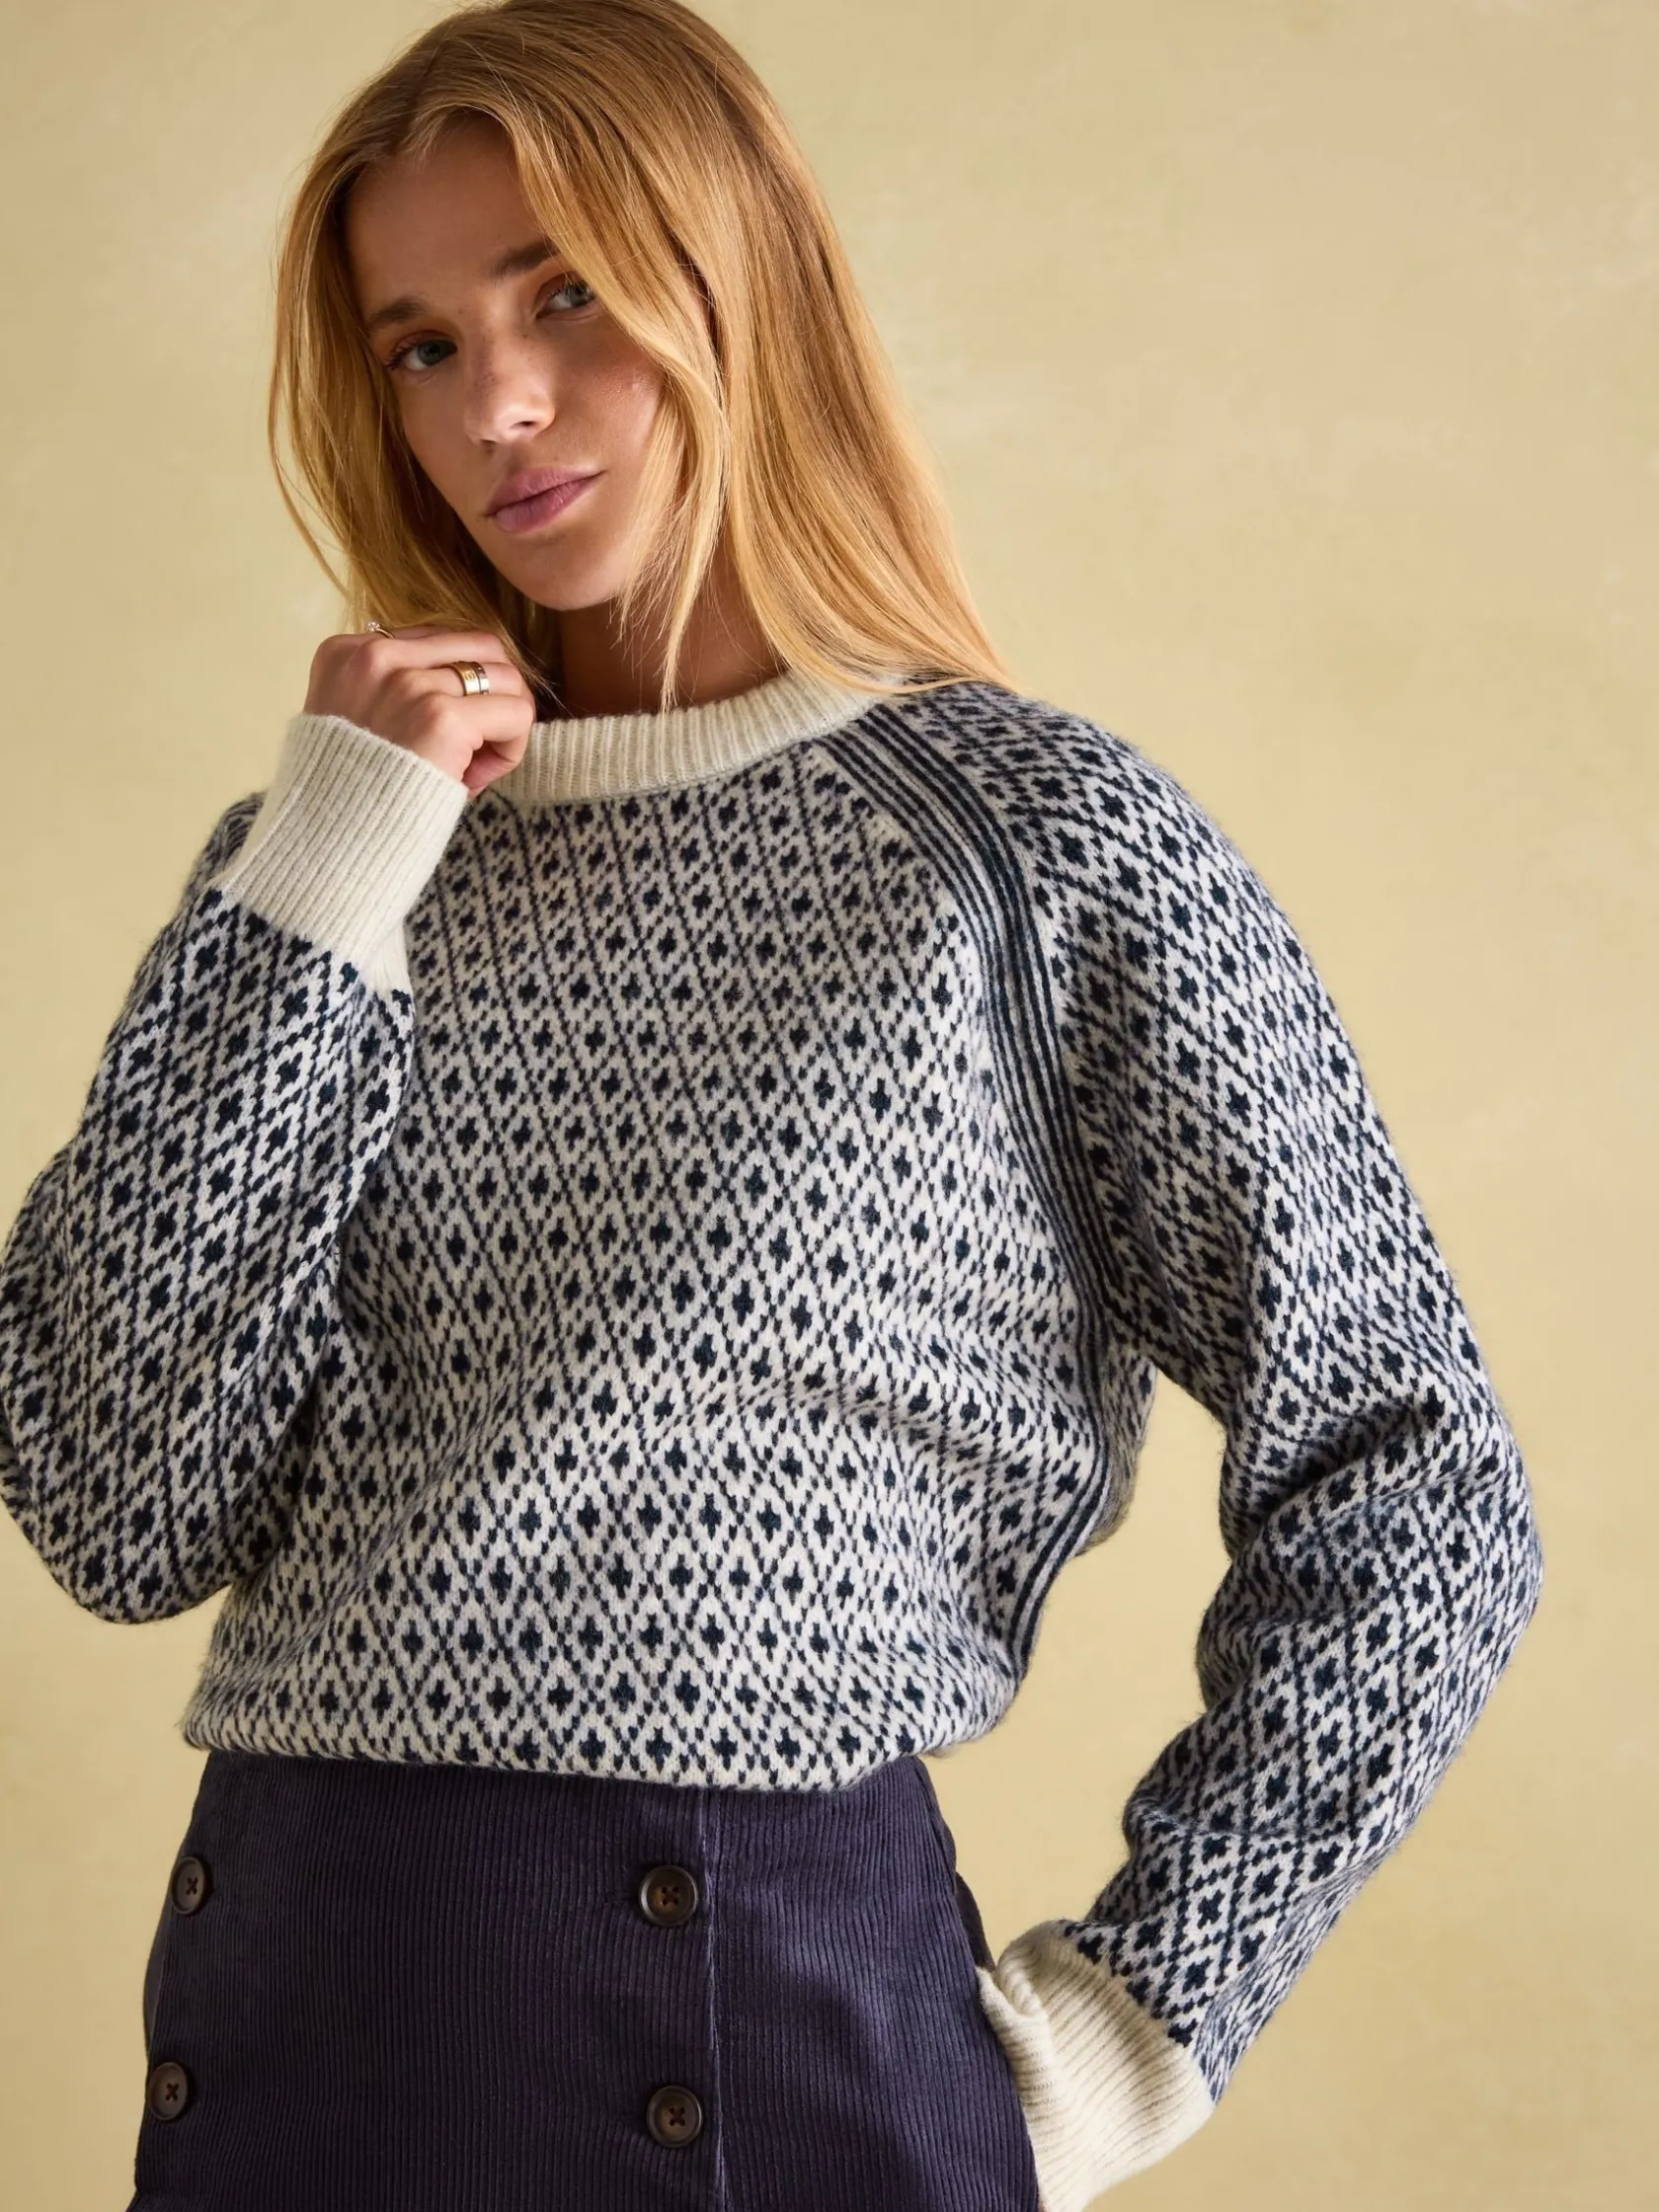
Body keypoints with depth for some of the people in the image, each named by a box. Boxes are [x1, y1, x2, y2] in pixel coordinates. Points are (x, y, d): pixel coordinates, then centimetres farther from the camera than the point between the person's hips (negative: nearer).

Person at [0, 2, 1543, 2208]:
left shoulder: (1034, 832, -4)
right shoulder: (331, 864, 7)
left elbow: (1410, 1499, -4)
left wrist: (1126, 2029, -5)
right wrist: (311, 888, -7)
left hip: (776, 2020, -3)